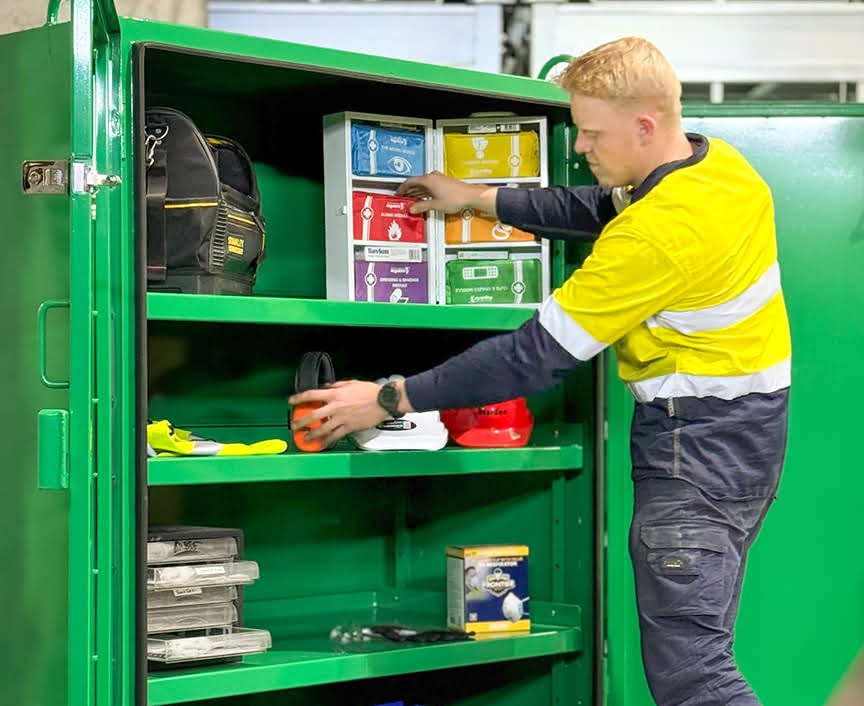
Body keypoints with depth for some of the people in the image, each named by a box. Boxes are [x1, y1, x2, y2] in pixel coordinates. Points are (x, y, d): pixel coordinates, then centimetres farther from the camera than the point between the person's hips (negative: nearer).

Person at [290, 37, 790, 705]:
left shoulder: (657, 236, -25)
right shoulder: (721, 162, 3)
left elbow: (536, 356, -22)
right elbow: (604, 206, 21)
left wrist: (390, 400, -16)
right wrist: (481, 198, 21)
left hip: (692, 445, -10)